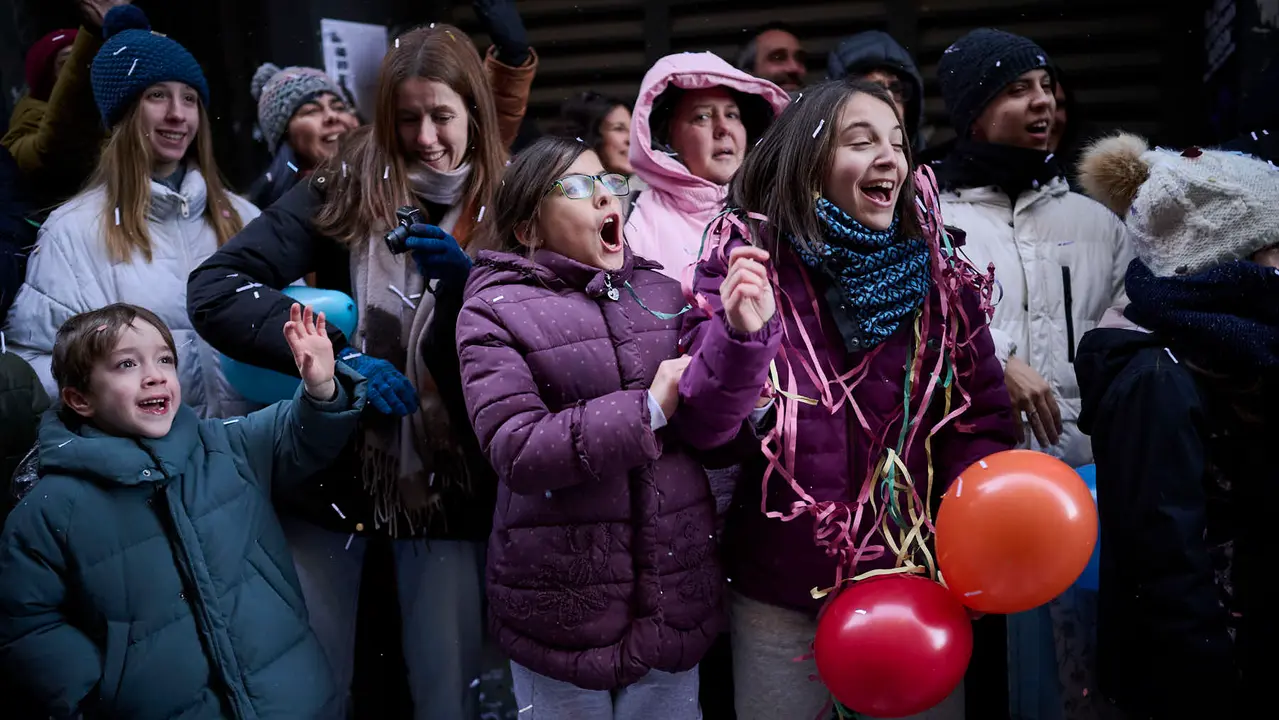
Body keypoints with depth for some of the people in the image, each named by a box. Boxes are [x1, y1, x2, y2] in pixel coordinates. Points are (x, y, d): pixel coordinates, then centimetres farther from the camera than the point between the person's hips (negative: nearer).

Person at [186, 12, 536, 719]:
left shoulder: (504, 207, 0)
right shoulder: (346, 186, -4)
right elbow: (213, 287, -11)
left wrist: (465, 281, -19)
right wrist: (334, 357, -22)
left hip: (447, 483, 1)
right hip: (332, 472, 0)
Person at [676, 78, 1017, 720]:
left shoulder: (937, 274, -2)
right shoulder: (745, 262, -8)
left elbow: (983, 418, 2)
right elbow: (701, 428, -13)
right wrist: (742, 334, -31)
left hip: (920, 585, 2)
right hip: (781, 595, -2)